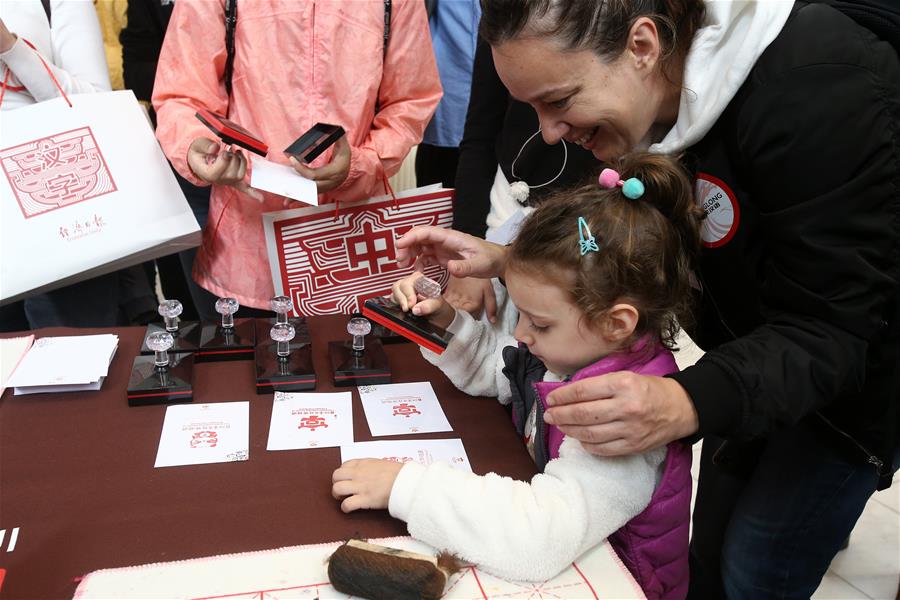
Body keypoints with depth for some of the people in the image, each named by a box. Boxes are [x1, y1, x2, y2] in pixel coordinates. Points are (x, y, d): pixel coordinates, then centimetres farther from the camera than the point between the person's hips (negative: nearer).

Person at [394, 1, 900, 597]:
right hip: (756, 351, 6)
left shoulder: (818, 93, -34)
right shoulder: (652, 100, -13)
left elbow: (829, 329, -32)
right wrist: (506, 260, -17)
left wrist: (685, 404, -50)